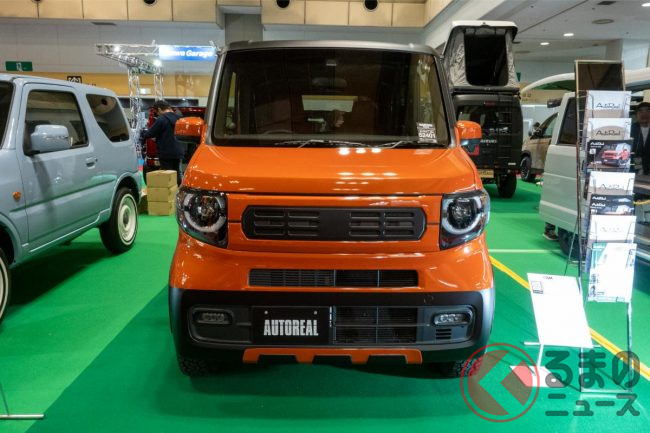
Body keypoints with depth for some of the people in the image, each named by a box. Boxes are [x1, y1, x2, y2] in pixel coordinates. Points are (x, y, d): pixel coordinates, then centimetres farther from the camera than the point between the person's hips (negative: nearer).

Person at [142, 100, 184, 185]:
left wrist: (143, 135, 8)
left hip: (166, 153, -7)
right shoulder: (178, 118, 5)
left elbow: (150, 133, -11)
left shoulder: (161, 119, -16)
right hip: (178, 152, 7)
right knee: (177, 174, 16)